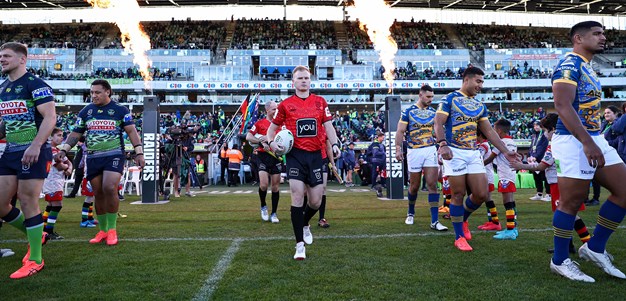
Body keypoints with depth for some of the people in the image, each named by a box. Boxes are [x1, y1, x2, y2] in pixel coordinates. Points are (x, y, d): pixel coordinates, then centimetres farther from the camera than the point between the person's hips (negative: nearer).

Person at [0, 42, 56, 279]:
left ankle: (35, 260, 7)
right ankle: (35, 235, 30)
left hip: (33, 152, -8)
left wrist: (35, 145, -28)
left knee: (28, 203, -5)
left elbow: (50, 117, -18)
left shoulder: (35, 84, -9)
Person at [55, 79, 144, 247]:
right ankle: (103, 230, 18)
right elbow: (75, 134, 14)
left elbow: (131, 131, -3)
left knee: (109, 188, -21)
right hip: (93, 158, 4)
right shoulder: (85, 112, 11)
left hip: (114, 155, -4)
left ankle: (112, 229, -7)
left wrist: (139, 153, -12)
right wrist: (63, 150, 2)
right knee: (98, 194, 6)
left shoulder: (120, 110, 1)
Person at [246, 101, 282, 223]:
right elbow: (248, 136, -1)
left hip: (276, 156, 3)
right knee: (264, 184, -13)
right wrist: (261, 141, -16)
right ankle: (263, 206, 14)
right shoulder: (260, 123, 3)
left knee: (276, 186, 4)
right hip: (263, 156, -2)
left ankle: (274, 213, 14)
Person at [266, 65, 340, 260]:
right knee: (297, 196, -11)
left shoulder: (320, 102, 9)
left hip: (315, 155, 2)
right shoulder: (285, 104, 4)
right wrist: (272, 143, -8)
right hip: (295, 155, -2)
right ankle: (300, 244, -3)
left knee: (316, 202, 5)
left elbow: (328, 126, 8)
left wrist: (334, 144, -10)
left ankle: (305, 224, 39)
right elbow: (272, 128, 12)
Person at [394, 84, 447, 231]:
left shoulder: (434, 112, 10)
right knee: (414, 185, 7)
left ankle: (434, 221, -6)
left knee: (432, 184, -6)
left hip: (430, 150, 2)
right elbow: (400, 131, -2)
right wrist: (398, 149, -11)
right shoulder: (408, 112, 0)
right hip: (414, 151, -2)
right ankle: (410, 213, 32)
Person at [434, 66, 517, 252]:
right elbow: (438, 124, -9)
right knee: (458, 195, -2)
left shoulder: (480, 106, 19)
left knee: (481, 195, 0)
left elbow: (489, 131, 18)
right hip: (454, 152, -6)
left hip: (474, 153, 6)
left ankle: (463, 219, 29)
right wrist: (442, 144, -25)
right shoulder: (449, 99, 1)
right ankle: (459, 237, 10)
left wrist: (506, 151, 11)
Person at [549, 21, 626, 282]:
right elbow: (562, 106, -22)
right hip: (574, 142, -10)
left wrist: (594, 141, 22)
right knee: (571, 203, -2)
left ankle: (595, 248, 16)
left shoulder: (587, 68, 20)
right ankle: (560, 261, 11)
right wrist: (587, 142, -28)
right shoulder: (569, 64, -10)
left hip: (596, 140, 10)